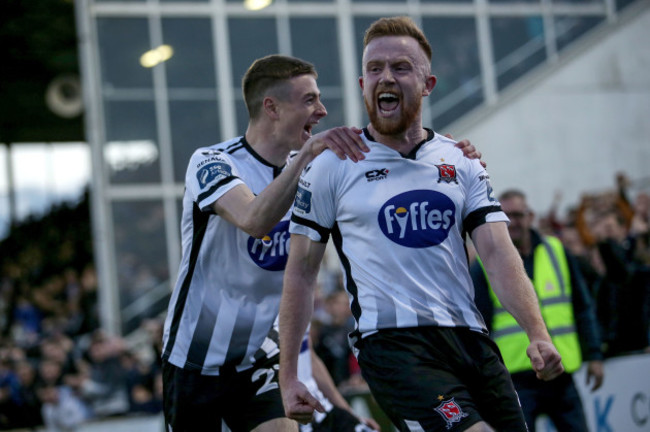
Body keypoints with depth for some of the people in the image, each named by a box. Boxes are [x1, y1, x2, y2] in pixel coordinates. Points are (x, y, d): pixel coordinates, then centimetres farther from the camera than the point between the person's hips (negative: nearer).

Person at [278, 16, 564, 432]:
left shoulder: (462, 162, 12)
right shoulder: (330, 166, 4)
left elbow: (498, 252, 3)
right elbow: (301, 272, 6)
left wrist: (538, 333, -13)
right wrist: (288, 376, 2)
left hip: (470, 339, 5)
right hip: (392, 342, -4)